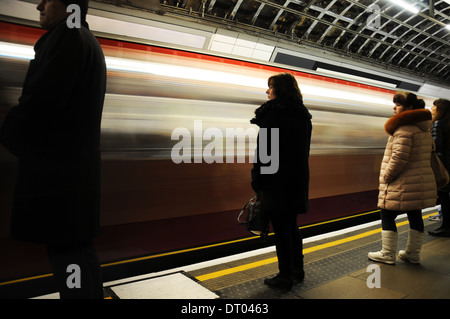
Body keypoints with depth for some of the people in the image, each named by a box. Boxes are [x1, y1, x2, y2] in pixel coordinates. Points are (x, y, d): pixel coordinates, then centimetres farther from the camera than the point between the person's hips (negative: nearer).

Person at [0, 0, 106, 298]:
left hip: (56, 166, -10)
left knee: (65, 251, -4)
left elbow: (40, 99, -17)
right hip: (76, 164, 10)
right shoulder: (89, 41, 22)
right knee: (79, 247, 14)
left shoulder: (66, 36, -8)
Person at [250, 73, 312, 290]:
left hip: (276, 181, -8)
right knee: (292, 226, 19)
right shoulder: (303, 115, 12)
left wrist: (257, 181, -10)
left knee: (281, 230, 2)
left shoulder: (271, 112, -12)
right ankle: (297, 271, 30)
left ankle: (285, 277, 13)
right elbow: (304, 151, 15)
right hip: (298, 180, 8)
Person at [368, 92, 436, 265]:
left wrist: (385, 176, -11)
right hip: (422, 182, 9)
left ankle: (387, 254, 11)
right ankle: (413, 253, 28)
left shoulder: (404, 129, -18)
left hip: (403, 186, -9)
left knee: (387, 216, 3)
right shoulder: (424, 129, 14)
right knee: (415, 216, 15)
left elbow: (398, 158, -23)